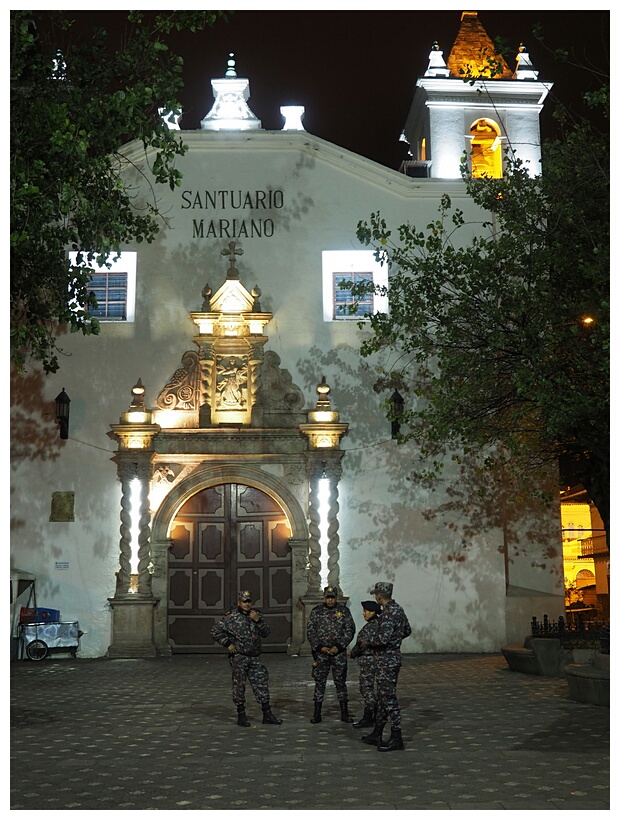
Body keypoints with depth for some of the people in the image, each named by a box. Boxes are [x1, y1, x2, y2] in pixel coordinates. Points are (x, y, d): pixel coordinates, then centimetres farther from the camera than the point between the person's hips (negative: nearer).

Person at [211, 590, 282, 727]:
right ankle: (241, 716, 9)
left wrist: (258, 621, -10)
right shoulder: (231, 618, -5)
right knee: (239, 685, 0)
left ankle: (267, 714, 12)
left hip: (254, 658, 5)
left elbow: (266, 633, 5)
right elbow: (215, 632, -5)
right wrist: (228, 643, -9)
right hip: (238, 657, -5)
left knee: (261, 684, 6)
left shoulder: (256, 615, 10)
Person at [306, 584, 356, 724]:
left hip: (339, 652, -1)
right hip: (320, 652, 1)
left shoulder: (344, 611, 2)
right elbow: (310, 631, 2)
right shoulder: (316, 611, 4)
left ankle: (344, 713, 11)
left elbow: (350, 630, -1)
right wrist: (320, 647, -9)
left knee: (340, 682, 4)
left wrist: (338, 646, -10)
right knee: (319, 682, 4)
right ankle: (317, 713, 11)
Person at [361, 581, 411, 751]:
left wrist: (369, 641, -11)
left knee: (389, 698, -5)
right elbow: (407, 631, 22)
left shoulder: (389, 614, -21)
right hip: (393, 657, 10)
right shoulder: (398, 609, 10)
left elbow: (383, 638, -28)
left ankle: (396, 738, -2)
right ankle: (377, 734, 24)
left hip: (386, 660, -10)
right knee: (382, 697, 16)